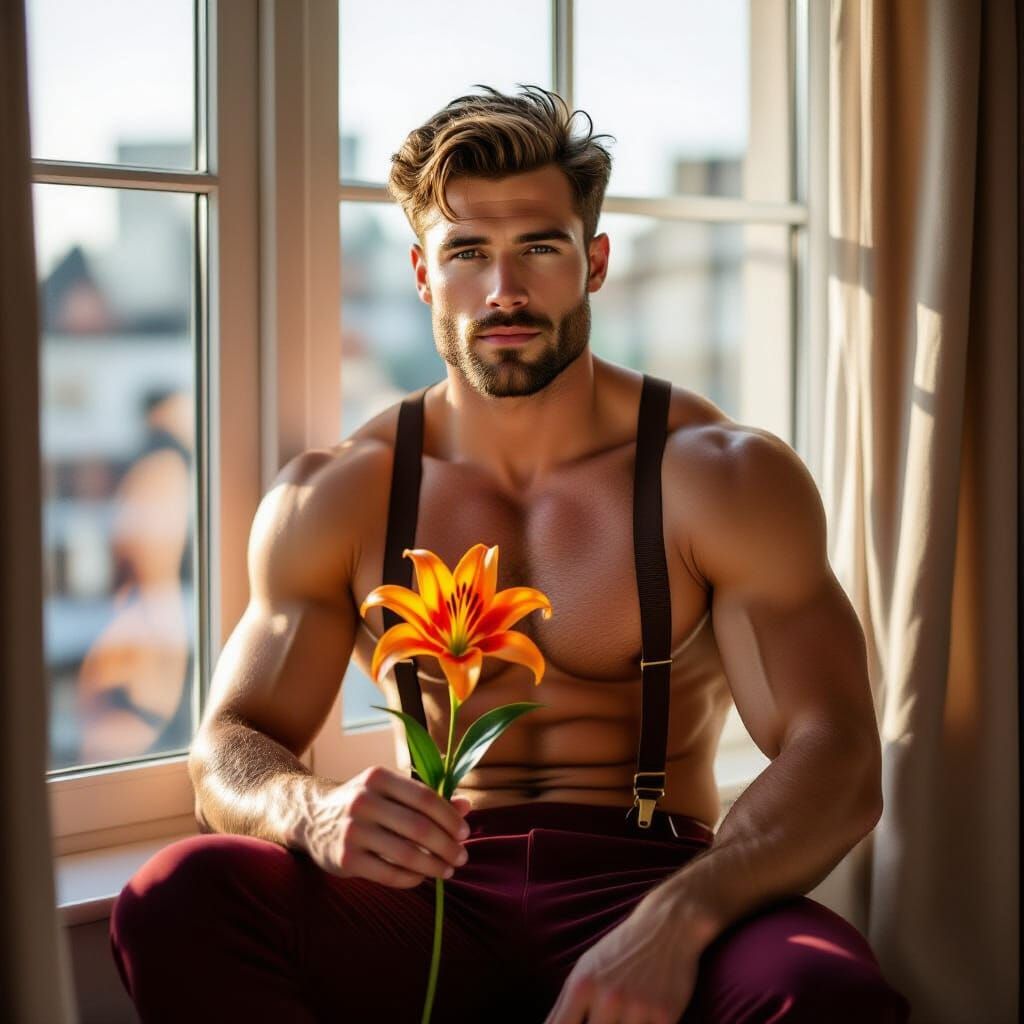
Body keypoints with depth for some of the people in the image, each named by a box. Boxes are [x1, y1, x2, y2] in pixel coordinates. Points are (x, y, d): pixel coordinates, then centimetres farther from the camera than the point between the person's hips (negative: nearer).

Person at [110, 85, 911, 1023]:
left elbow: (838, 764, -9)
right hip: (433, 898, 2)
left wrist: (675, 919, -30)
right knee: (176, 899, -28)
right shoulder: (332, 499, 8)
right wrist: (316, 814, -22)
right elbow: (231, 750, 5)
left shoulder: (724, 478, 0)